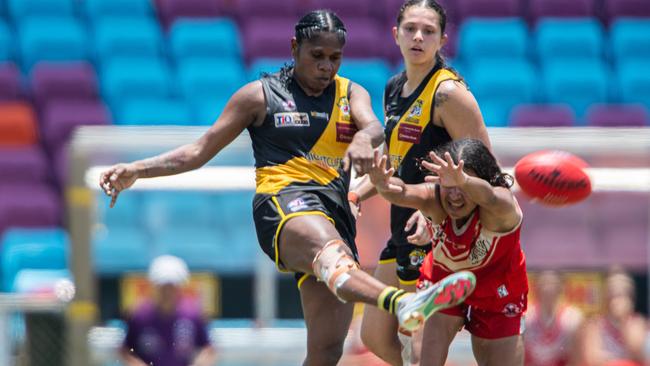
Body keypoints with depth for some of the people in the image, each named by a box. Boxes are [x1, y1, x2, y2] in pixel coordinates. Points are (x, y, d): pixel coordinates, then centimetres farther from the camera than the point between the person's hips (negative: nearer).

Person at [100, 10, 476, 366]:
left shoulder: (351, 94, 19)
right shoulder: (260, 95, 12)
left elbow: (374, 127, -4)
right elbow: (199, 152, 15)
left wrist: (364, 138, -30)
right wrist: (136, 171, 4)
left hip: (336, 213, 5)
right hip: (283, 203, -5)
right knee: (328, 247, -41)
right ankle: (403, 303, -75)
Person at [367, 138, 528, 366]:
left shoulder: (501, 212, -36)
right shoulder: (435, 199, -29)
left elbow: (490, 198, -62)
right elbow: (403, 194, -51)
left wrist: (463, 181, -84)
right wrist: (383, 185, -76)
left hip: (496, 297, -1)